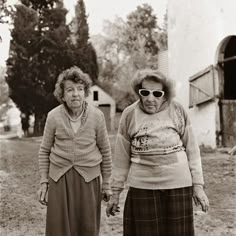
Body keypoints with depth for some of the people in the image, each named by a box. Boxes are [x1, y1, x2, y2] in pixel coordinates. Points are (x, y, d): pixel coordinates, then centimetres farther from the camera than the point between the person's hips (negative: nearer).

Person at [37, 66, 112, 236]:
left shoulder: (97, 115, -5)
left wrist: (106, 183, 7)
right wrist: (44, 182, 4)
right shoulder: (53, 116, -3)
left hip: (88, 178, 0)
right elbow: (44, 151, 7)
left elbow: (105, 151, 4)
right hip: (59, 178, 1)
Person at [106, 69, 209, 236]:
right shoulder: (129, 114, -2)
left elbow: (192, 150, 2)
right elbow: (122, 157, 3)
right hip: (142, 187, 0)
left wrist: (198, 185, 0)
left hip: (178, 185, 0)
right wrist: (116, 191, 6)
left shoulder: (178, 111, -2)